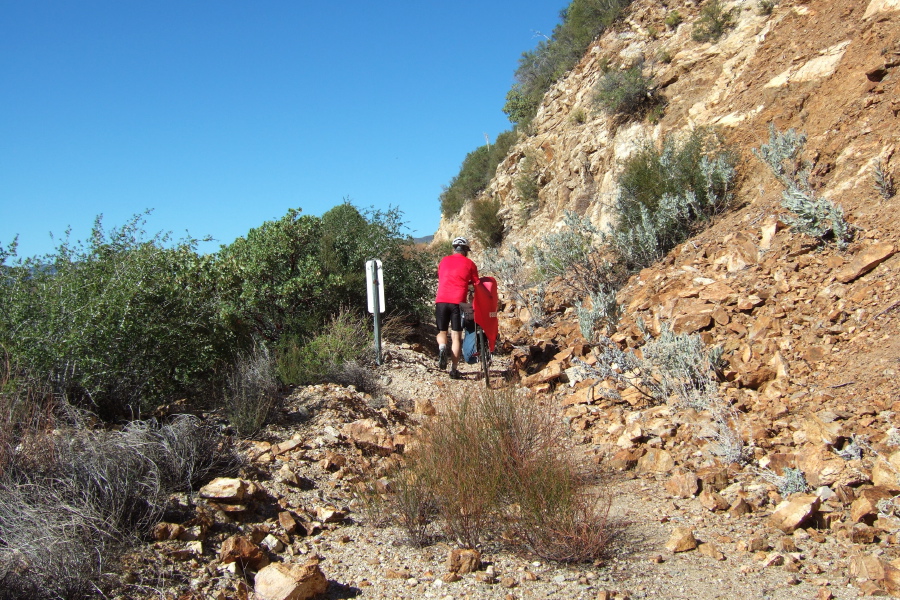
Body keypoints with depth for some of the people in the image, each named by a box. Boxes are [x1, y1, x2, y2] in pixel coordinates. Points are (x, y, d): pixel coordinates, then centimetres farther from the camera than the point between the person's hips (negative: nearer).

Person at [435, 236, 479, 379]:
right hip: (458, 302, -2)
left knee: (442, 332, 17)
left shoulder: (444, 260, 15)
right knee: (456, 336, 3)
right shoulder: (469, 263, 7)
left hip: (441, 301, 2)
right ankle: (454, 369, 1)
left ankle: (442, 347, -15)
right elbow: (476, 285, 8)